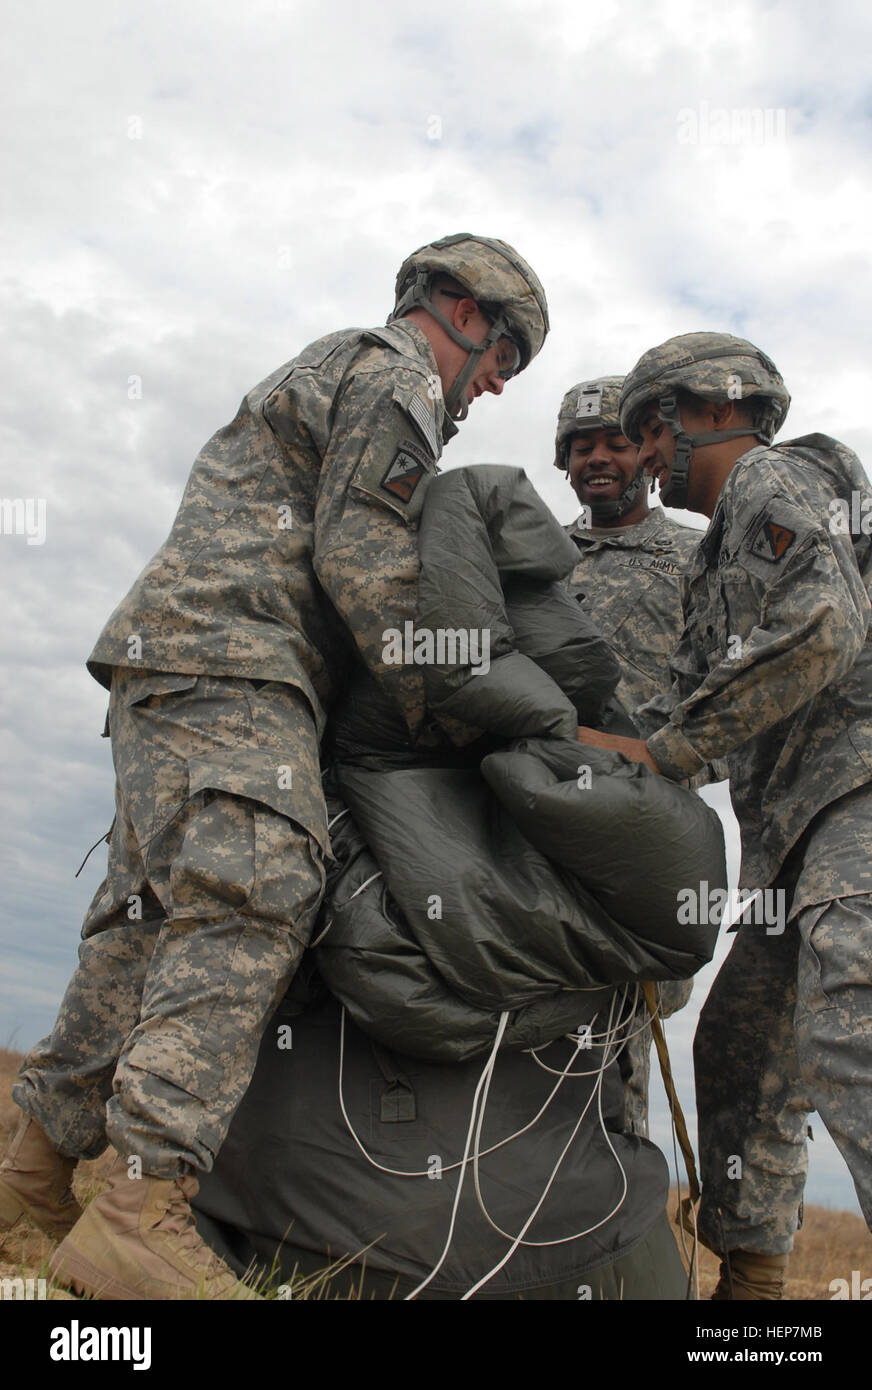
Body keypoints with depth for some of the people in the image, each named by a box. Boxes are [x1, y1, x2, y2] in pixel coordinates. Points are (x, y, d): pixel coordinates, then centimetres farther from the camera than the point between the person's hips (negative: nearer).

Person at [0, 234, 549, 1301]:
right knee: (253, 897, -22)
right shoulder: (396, 375, 3)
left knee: (153, 913, 8)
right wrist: (433, 705, -5)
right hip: (226, 660, -10)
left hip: (172, 662, 10)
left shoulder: (330, 370, 35)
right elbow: (360, 555, -10)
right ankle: (142, 1210, -29)